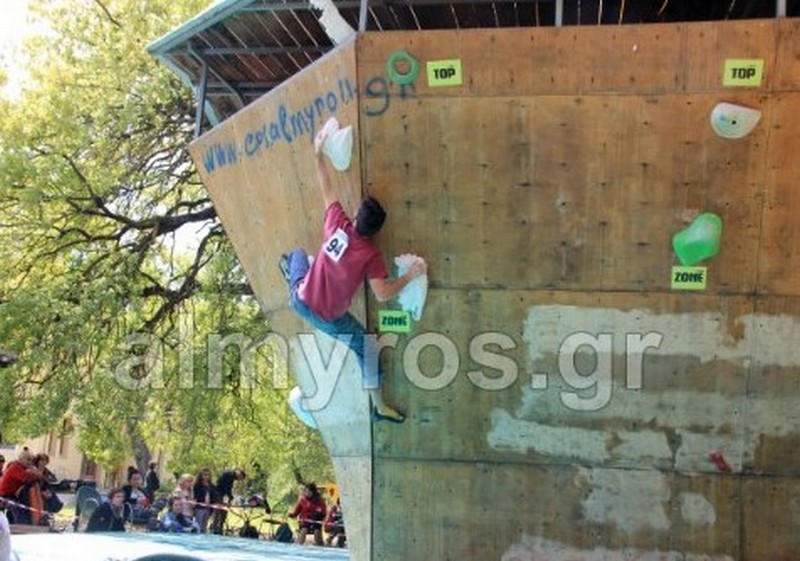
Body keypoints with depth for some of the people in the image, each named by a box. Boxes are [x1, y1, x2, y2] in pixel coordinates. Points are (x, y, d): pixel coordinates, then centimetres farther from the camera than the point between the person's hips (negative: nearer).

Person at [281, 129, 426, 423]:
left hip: (302, 299, 4)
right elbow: (382, 294, -27)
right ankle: (379, 407, 19)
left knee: (298, 253, 34)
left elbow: (326, 190, -2)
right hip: (328, 318, -4)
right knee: (368, 348, 14)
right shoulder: (371, 255, -24)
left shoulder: (338, 225, -14)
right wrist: (411, 275, -16)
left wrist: (319, 154, 8)